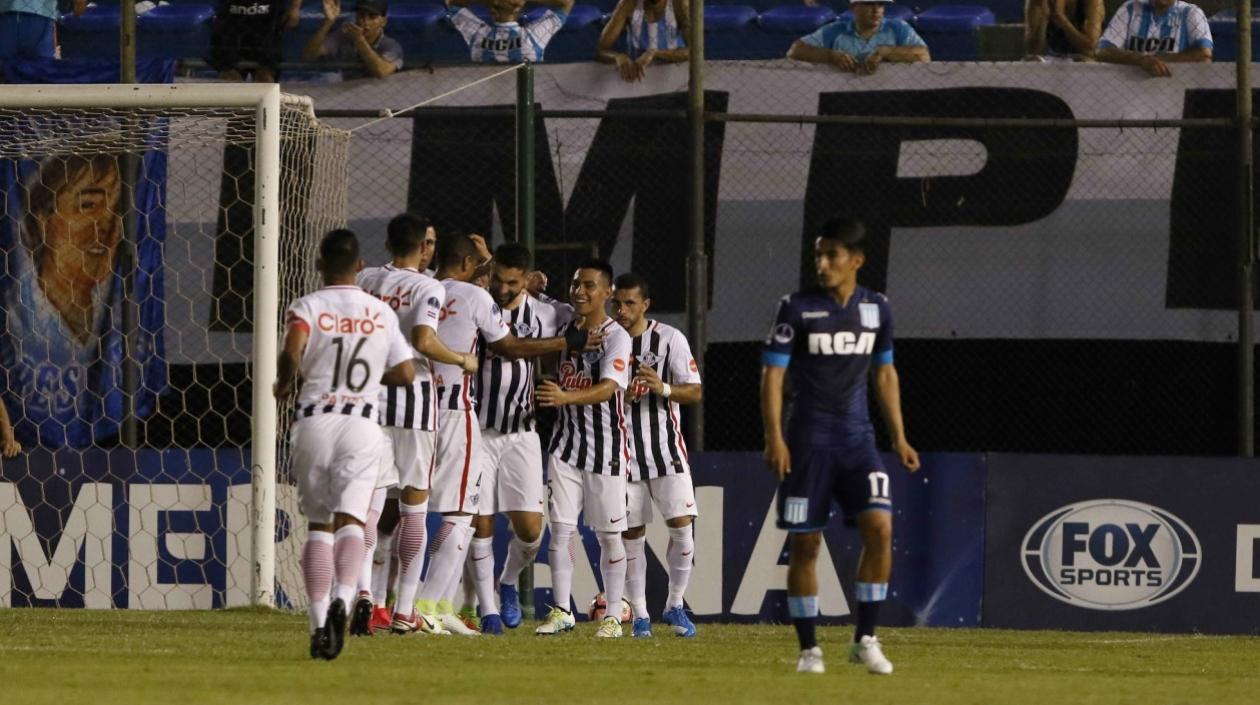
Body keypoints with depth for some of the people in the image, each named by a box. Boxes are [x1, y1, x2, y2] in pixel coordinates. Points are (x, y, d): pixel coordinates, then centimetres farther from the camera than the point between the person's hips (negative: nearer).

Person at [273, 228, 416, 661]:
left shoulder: (308, 307, 1)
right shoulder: (381, 312, 10)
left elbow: (292, 350, -19)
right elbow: (406, 374, 11)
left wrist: (283, 383, 1)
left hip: (313, 421, 0)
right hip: (362, 424, 0)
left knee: (319, 524, 10)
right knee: (351, 520, -6)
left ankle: (319, 621, 3)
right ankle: (342, 597, -33)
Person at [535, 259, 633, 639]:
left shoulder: (616, 337, -13)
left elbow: (609, 388, -29)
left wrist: (565, 396, -45)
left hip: (606, 447, -5)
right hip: (567, 442, 5)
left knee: (609, 534, 3)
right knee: (560, 529, -1)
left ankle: (613, 615, 11)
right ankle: (561, 611, 4)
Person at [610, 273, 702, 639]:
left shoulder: (669, 339, -2)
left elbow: (695, 391, -3)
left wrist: (663, 389, -22)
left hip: (665, 447, -2)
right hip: (624, 450, 2)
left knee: (682, 524, -10)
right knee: (631, 534, 2)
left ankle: (675, 605, 7)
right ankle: (639, 615, 9)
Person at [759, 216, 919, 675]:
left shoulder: (876, 309, 6)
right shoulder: (797, 308, -4)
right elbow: (772, 374, -6)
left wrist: (899, 438, 13)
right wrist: (774, 437, -16)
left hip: (857, 439, 2)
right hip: (808, 442, -2)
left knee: (879, 527, -13)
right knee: (804, 543, -1)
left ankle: (865, 640, -4)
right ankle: (808, 649, 8)